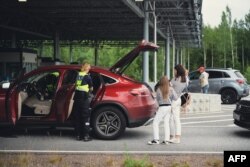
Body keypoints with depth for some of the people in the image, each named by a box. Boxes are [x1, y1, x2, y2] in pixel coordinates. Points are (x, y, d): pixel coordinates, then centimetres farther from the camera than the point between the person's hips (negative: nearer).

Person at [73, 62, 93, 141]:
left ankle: (78, 135, 14)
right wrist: (88, 90, 27)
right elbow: (91, 88, 6)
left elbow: (75, 85, 11)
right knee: (85, 117, 1)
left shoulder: (77, 75, 9)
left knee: (77, 117, 11)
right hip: (84, 97, -5)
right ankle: (86, 136, -1)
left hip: (77, 97, 5)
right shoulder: (87, 76, -4)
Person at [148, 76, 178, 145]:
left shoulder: (159, 89, -10)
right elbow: (175, 98, -5)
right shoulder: (171, 89, -3)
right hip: (169, 107, 5)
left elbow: (157, 99, 1)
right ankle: (166, 140, 8)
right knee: (166, 123, 11)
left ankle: (156, 139, -8)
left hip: (162, 107, -5)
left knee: (155, 123, 0)